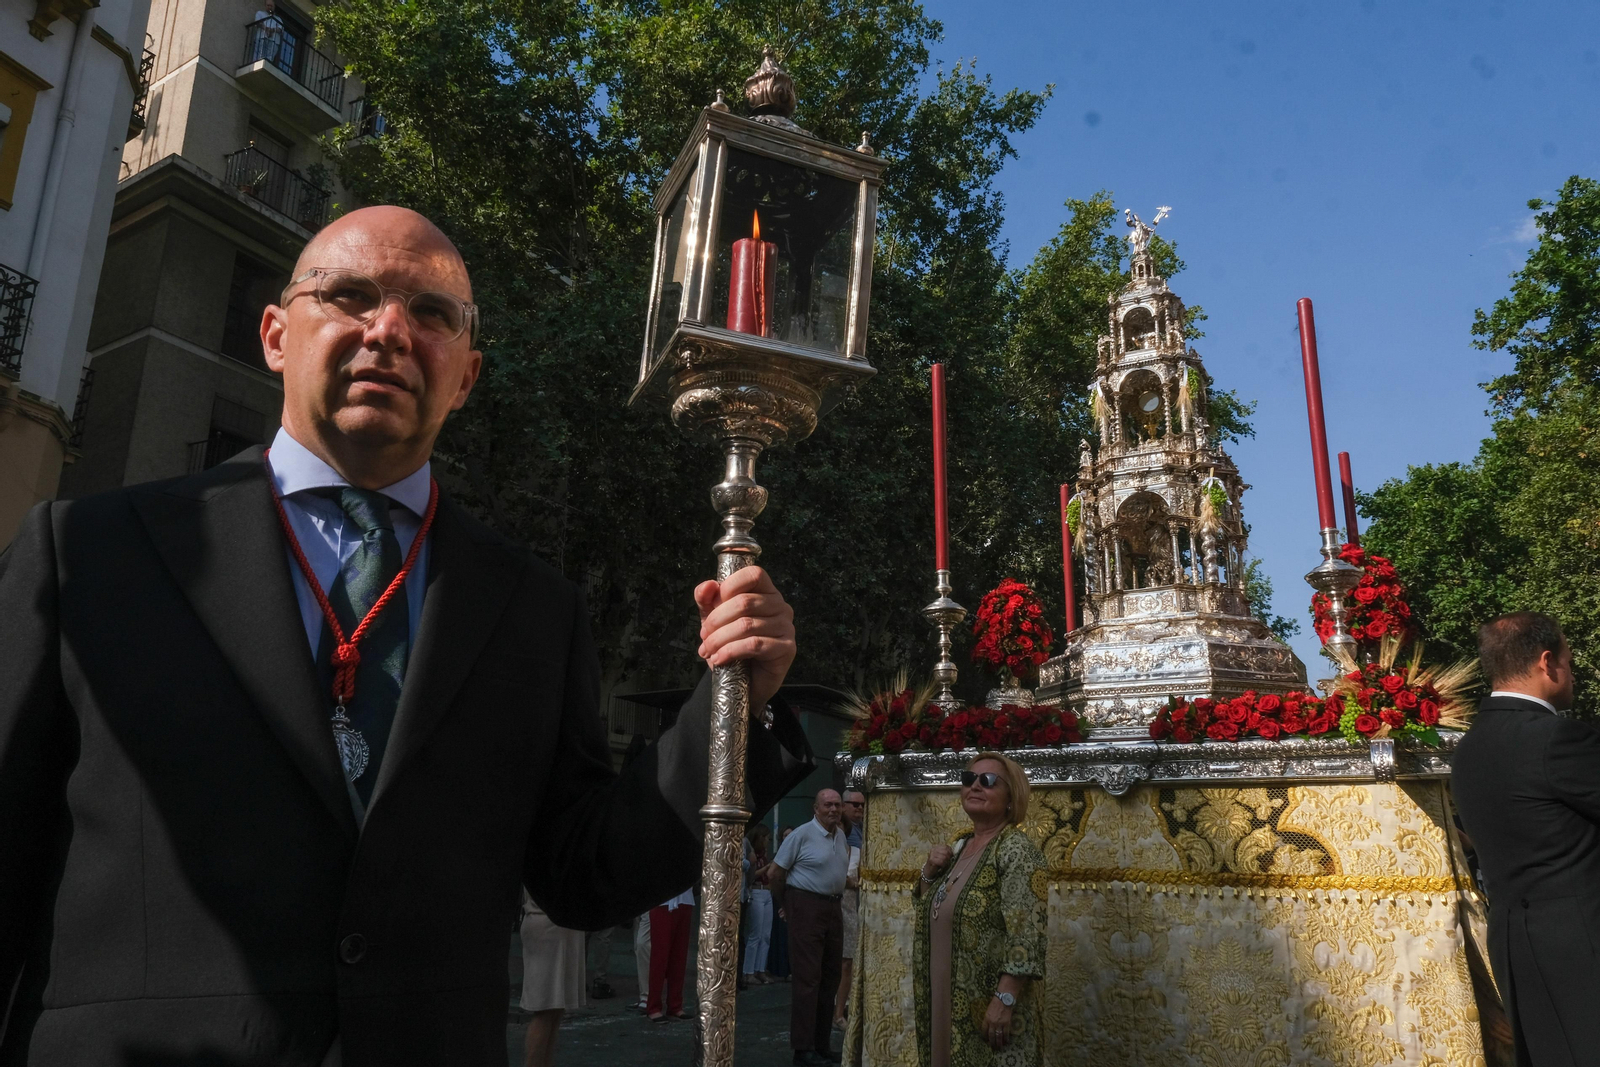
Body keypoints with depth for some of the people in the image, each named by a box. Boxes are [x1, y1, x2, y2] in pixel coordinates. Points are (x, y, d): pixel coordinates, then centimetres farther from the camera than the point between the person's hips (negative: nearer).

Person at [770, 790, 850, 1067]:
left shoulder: (841, 835, 10)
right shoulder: (802, 835, -12)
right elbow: (777, 871, -7)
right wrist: (784, 903, 3)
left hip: (833, 908, 8)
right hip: (807, 907, -7)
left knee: (830, 978, 11)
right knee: (807, 979, -8)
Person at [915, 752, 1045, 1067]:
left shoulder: (1015, 849, -15)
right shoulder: (959, 846, 9)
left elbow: (1027, 933, -23)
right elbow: (931, 912, 18)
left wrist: (1004, 1000, -28)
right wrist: (929, 873, 1)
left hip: (989, 1008, -7)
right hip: (945, 1001, 7)